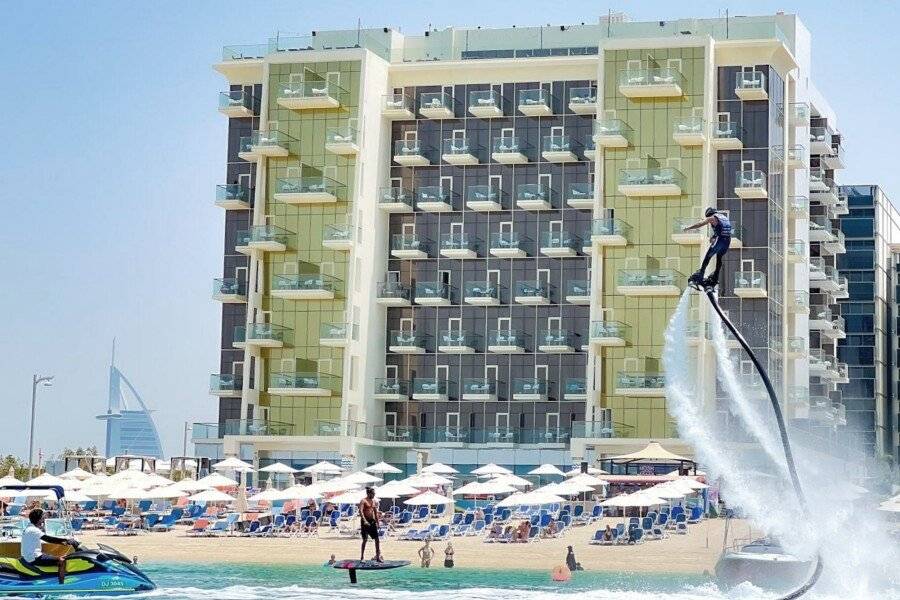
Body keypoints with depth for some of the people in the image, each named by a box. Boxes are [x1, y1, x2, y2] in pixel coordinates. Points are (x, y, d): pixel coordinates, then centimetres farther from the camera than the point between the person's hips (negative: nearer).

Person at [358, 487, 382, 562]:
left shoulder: (374, 501, 13)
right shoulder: (363, 501, -7)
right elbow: (360, 511, -20)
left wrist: (377, 522, 16)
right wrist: (364, 521, -31)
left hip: (372, 521, 6)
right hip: (365, 521, -6)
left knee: (377, 539, 0)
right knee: (365, 539, -4)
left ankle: (378, 557, 5)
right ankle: (362, 557, 6)